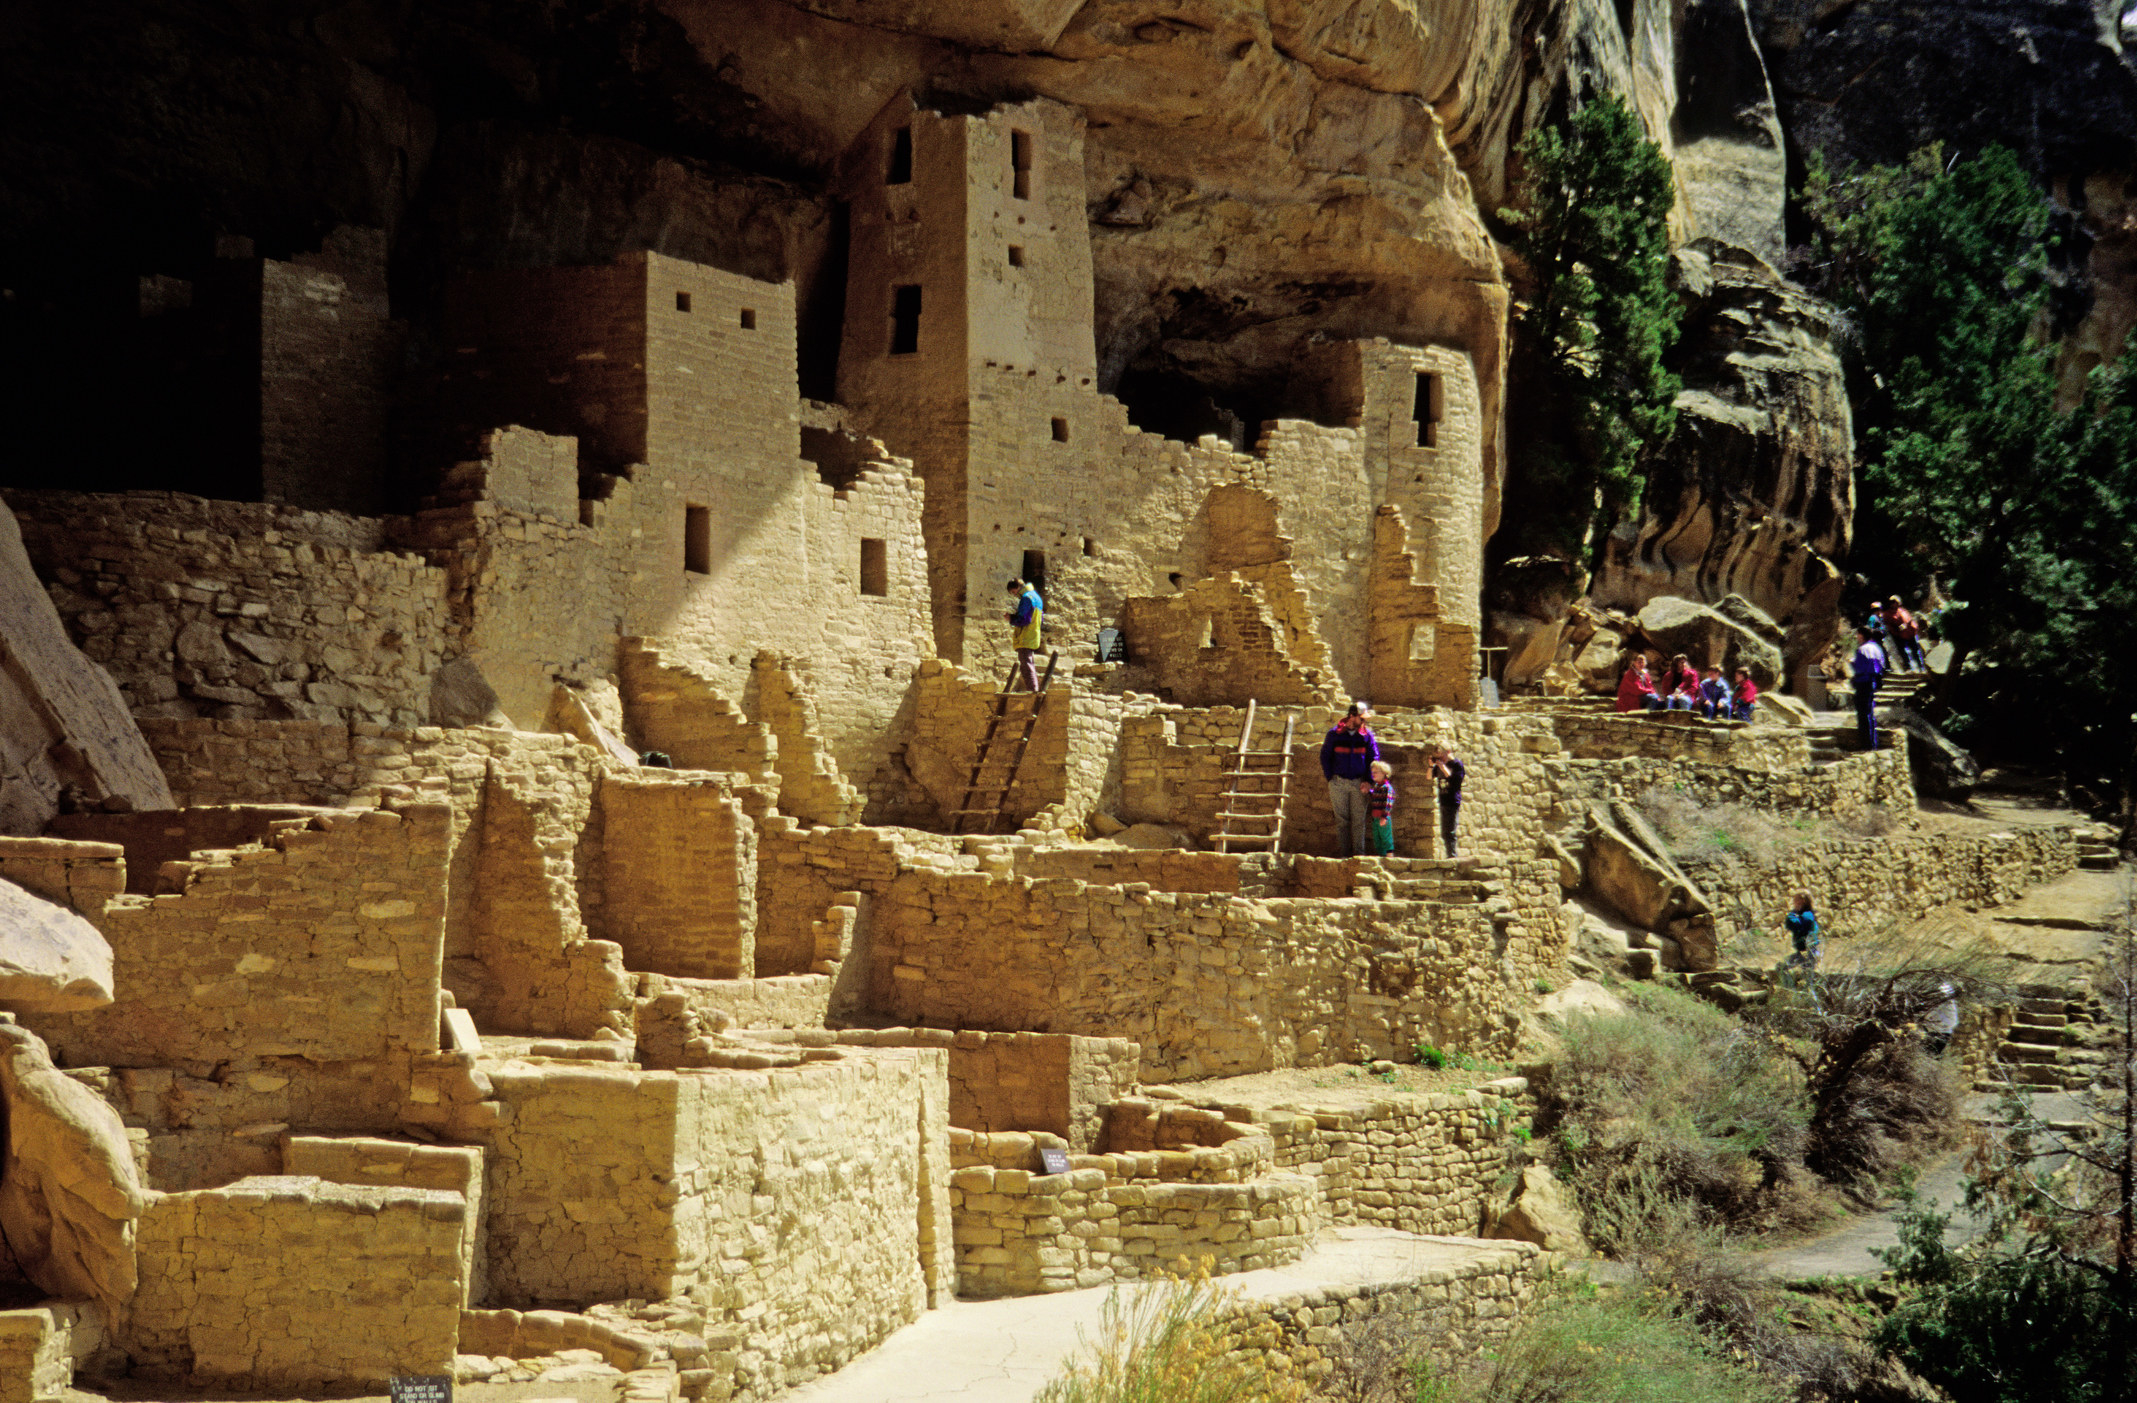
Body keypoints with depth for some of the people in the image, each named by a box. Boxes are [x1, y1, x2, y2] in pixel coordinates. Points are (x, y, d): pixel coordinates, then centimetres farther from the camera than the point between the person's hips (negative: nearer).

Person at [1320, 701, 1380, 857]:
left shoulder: (1367, 734, 1)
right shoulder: (1334, 733, -1)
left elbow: (1373, 758, 6)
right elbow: (1325, 756, 7)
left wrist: (1367, 780, -3)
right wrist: (1330, 778, 0)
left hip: (1359, 783, 0)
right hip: (1338, 782, 0)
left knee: (1358, 819, -3)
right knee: (1342, 819, 2)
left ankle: (1359, 852, -1)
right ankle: (1345, 852, 6)